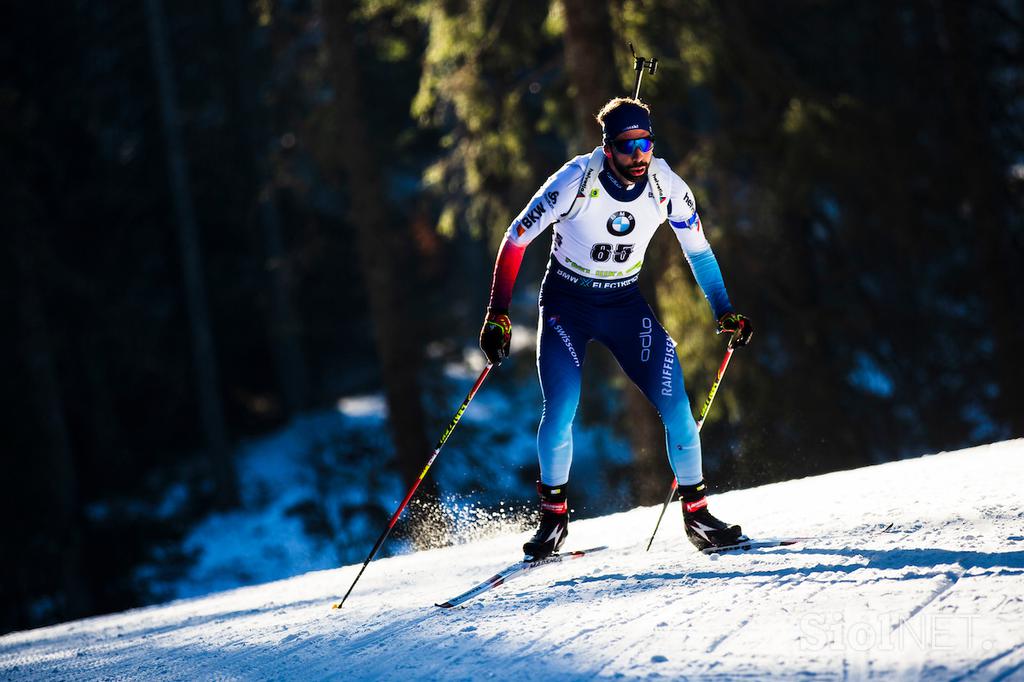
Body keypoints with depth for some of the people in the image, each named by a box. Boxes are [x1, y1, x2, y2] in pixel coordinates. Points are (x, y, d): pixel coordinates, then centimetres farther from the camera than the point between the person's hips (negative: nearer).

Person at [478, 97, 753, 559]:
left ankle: (696, 512, 4)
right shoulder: (576, 181, -23)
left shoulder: (667, 187, -14)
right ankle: (553, 515, 3)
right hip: (567, 304, -2)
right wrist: (497, 314, -19)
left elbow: (698, 250, 3)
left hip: (626, 303, 3)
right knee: (561, 409, -18)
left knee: (676, 405, -12)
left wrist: (725, 312, 0)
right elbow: (516, 239, -16)